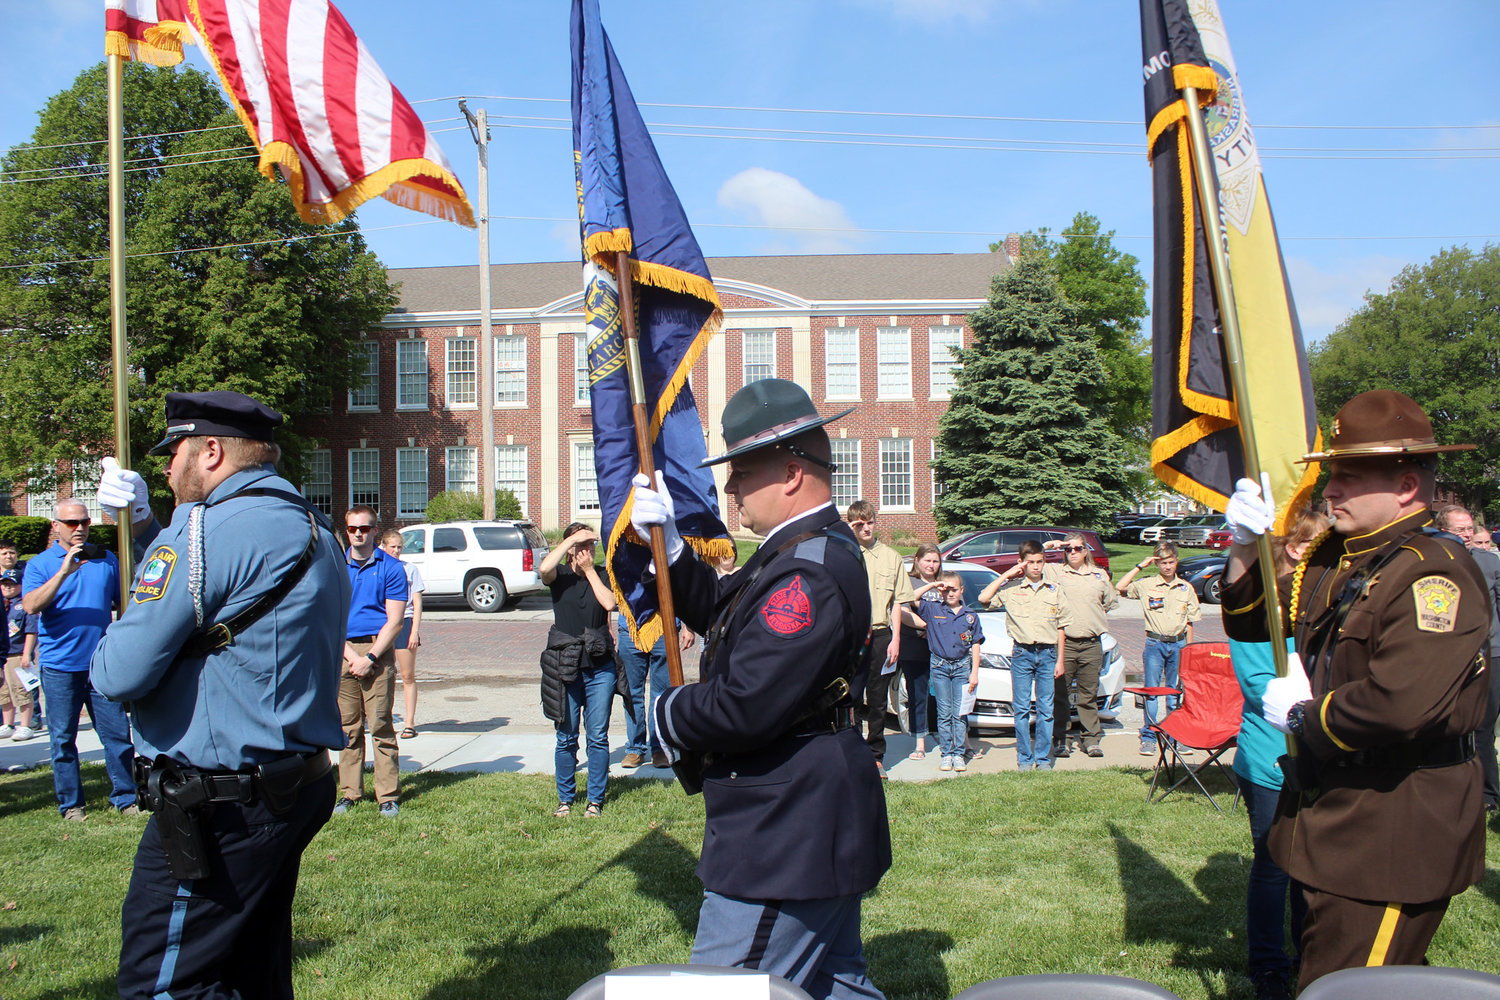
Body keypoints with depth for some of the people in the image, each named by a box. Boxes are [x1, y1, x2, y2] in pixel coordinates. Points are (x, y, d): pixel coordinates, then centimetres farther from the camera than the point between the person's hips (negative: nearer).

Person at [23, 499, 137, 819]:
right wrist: (64, 572, -25)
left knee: (118, 733, 2)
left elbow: (124, 603, 17)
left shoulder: (107, 560, 9)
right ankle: (70, 803, 17)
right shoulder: (40, 564, 1)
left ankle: (125, 797, 11)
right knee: (63, 739, 6)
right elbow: (30, 606, -15)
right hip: (60, 665, -2)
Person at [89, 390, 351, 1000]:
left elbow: (122, 673, -19)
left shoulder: (209, 528, -17)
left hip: (217, 809, -10)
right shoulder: (313, 531, 14)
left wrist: (101, 658, 4)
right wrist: (144, 526, 18)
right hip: (298, 785, 10)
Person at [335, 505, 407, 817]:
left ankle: (388, 797, 2)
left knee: (381, 726, -4)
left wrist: (370, 658, -10)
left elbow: (394, 620, -2)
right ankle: (350, 793, 16)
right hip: (344, 651, 3)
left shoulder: (391, 567, 1)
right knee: (348, 727, 6)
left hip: (378, 649, -3)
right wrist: (350, 655, -6)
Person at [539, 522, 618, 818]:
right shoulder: (559, 575, 3)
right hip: (565, 668, -1)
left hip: (600, 667, 1)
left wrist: (589, 569, -4)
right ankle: (565, 798, 18)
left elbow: (609, 603, -11)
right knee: (566, 738, 5)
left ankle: (595, 800, 14)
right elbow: (544, 568, -21)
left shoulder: (602, 575, 8)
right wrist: (573, 538, -16)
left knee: (598, 737, 3)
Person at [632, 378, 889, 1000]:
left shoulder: (808, 575, -26)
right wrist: (667, 543, 6)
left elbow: (744, 708, -29)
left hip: (783, 844, -11)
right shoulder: (818, 547, 10)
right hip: (814, 829, 11)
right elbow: (721, 614, 19)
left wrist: (669, 715, -9)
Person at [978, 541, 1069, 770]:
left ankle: (1043, 758, 12)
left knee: (1045, 709, 4)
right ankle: (1024, 758, 10)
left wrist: (1060, 660, 6)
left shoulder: (1054, 591, 8)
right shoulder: (1011, 589, 2)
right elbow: (984, 598, -12)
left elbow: (1061, 628, 11)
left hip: (1047, 653, 2)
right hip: (1022, 654, -1)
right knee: (1021, 709, 1)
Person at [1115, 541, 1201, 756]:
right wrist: (1139, 566, -8)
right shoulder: (1146, 585, 0)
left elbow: (1190, 622, 11)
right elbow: (1121, 588, -14)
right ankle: (1148, 738, 7)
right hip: (1155, 643, -2)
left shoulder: (1186, 588, 7)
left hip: (1178, 644, 2)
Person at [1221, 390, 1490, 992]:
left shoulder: (1436, 576, -22)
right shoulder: (1332, 557, 7)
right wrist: (1245, 547, -1)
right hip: (1328, 821, 9)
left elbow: (1400, 705, -35)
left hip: (1392, 840, -9)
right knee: (1319, 973, 24)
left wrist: (1301, 716, -18)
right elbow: (1249, 622, 17)